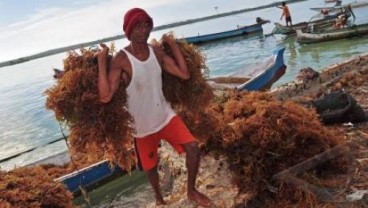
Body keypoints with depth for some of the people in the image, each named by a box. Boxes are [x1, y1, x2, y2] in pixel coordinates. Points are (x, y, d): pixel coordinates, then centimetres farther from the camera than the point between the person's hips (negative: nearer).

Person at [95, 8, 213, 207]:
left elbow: (184, 74, -7)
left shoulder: (156, 52, -5)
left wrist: (173, 45, -4)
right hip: (142, 125, -3)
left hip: (166, 115, 4)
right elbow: (106, 96, -31)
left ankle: (191, 191, 19)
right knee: (150, 166, 15)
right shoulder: (120, 60, -22)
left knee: (193, 148, -8)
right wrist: (101, 61, -32)